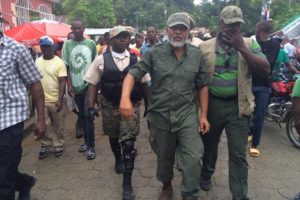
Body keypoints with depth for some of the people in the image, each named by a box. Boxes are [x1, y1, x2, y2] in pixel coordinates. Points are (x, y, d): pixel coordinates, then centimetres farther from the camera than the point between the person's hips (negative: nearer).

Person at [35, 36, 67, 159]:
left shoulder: (59, 62, -9)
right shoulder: (37, 61, 5)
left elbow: (62, 82, -12)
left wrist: (60, 100, -18)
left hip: (55, 100, -4)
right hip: (41, 100, 4)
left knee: (58, 125, 9)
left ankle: (58, 145, 25)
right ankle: (45, 145, 28)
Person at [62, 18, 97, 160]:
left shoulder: (91, 43, -1)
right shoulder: (67, 44, 1)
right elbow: (66, 66, 3)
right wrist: (69, 85, -3)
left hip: (89, 85, -2)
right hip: (75, 86, 3)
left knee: (88, 115, -5)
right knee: (81, 116, 12)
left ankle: (91, 146, 4)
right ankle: (87, 141, 26)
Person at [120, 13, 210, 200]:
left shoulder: (197, 56, 0)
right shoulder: (155, 53, -5)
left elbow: (202, 86, 5)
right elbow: (133, 74, -8)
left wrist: (204, 115, 4)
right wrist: (125, 98, -26)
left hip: (187, 115, 0)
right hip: (160, 115, 0)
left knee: (193, 158, -9)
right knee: (164, 157, 18)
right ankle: (166, 185, 47)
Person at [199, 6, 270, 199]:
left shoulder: (249, 44, 0)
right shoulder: (205, 46, -2)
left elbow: (265, 70, -10)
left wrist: (242, 48, -18)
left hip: (238, 106, 0)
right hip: (212, 104, 1)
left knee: (238, 154, 3)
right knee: (209, 145, 20)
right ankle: (206, 175, 46)